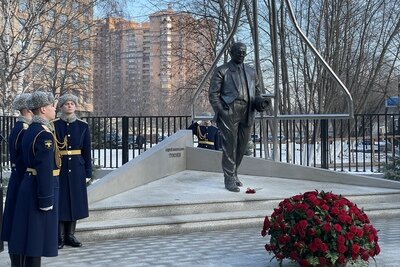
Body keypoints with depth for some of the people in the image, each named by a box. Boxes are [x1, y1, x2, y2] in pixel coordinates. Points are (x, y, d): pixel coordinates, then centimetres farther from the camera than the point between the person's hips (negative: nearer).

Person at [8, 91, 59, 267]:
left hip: (29, 185, 10)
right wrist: (46, 199, -20)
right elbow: (44, 169, -23)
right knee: (37, 235, -3)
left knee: (29, 235, 16)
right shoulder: (45, 134, -18)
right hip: (40, 190, -10)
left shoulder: (31, 129, 11)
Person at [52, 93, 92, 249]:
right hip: (58, 168, -2)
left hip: (77, 168, 2)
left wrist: (88, 172, 2)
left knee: (75, 200, 6)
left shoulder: (83, 126, 4)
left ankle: (70, 235, 17)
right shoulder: (54, 125, 0)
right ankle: (60, 236, 10)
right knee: (59, 201, 0)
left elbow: (87, 151, 5)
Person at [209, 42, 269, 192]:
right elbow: (213, 94, 1)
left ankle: (233, 173, 28)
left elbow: (256, 91, 25)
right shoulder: (222, 71, 5)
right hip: (229, 113, -5)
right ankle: (230, 180, 2)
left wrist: (260, 101, 2)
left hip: (247, 114, 5)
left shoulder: (251, 72, 21)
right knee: (230, 146, -5)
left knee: (241, 147, 10)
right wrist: (220, 111, -12)